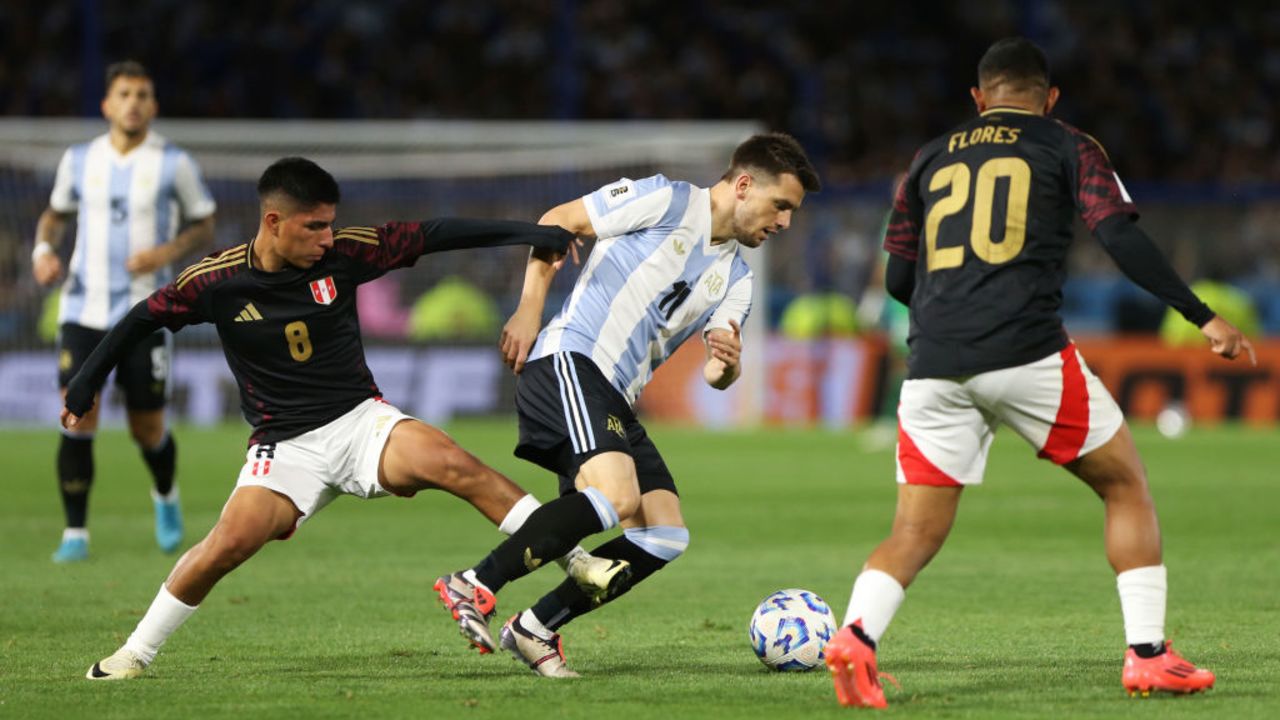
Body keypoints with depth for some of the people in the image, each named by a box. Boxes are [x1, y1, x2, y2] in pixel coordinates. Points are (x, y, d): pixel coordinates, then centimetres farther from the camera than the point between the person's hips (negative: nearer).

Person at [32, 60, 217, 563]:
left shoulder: (174, 164, -3)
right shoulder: (79, 160, 4)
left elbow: (204, 225, 5)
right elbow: (57, 212, 21)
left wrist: (168, 252, -15)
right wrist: (44, 248, 0)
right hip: (84, 310, 1)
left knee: (148, 431, 5)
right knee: (78, 421, -13)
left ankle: (165, 497, 39)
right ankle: (75, 533, -4)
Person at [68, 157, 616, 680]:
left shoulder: (343, 255, -8)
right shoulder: (217, 281, -10)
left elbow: (430, 236, -5)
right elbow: (143, 318, 4)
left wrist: (527, 232, -8)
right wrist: (84, 384, 7)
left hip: (362, 420, 1)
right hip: (286, 444, -1)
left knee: (450, 462, -26)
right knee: (230, 543, -22)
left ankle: (576, 564, -21)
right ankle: (135, 655, -3)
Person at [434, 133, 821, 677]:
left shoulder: (735, 277, 20)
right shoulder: (667, 202, -2)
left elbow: (718, 374, 12)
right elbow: (556, 222, 0)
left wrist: (724, 366, -12)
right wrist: (529, 310, -6)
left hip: (615, 404, 9)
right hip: (568, 364, -9)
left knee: (666, 536, 0)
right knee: (617, 495, -30)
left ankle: (535, 629, 3)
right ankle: (474, 588, -25)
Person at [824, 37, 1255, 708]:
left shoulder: (930, 159, 21)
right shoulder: (1067, 148, 11)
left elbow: (897, 280, 22)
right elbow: (1120, 237, -3)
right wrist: (1203, 318, -2)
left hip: (934, 368, 3)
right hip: (1028, 352, -3)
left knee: (915, 534, 4)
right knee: (1126, 486, 14)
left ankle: (857, 634, -23)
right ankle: (1148, 654, 6)